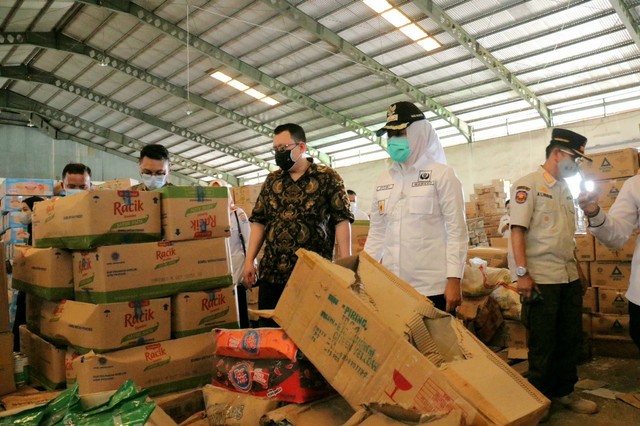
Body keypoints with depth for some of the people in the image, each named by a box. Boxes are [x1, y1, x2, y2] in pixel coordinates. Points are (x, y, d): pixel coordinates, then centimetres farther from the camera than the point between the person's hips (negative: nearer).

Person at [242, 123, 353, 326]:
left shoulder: (328, 177, 0)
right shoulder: (272, 180, 14)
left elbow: (341, 220, -5)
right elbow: (259, 221, 15)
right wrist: (249, 260, 7)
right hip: (271, 272, 5)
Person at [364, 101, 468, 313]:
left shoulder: (442, 174, -1)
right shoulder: (383, 180, 12)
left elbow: (456, 230, -5)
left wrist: (454, 280, -11)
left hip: (432, 286, -4)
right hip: (390, 284, 4)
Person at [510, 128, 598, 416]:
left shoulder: (565, 189, 14)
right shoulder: (528, 185, -9)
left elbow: (567, 235, 19)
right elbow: (517, 230, -15)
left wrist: (576, 268, 14)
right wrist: (522, 273, -20)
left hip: (570, 277, 8)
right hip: (541, 280, -7)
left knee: (571, 339, 16)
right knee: (543, 343, 5)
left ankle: (564, 391, 33)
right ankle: (540, 397, 22)